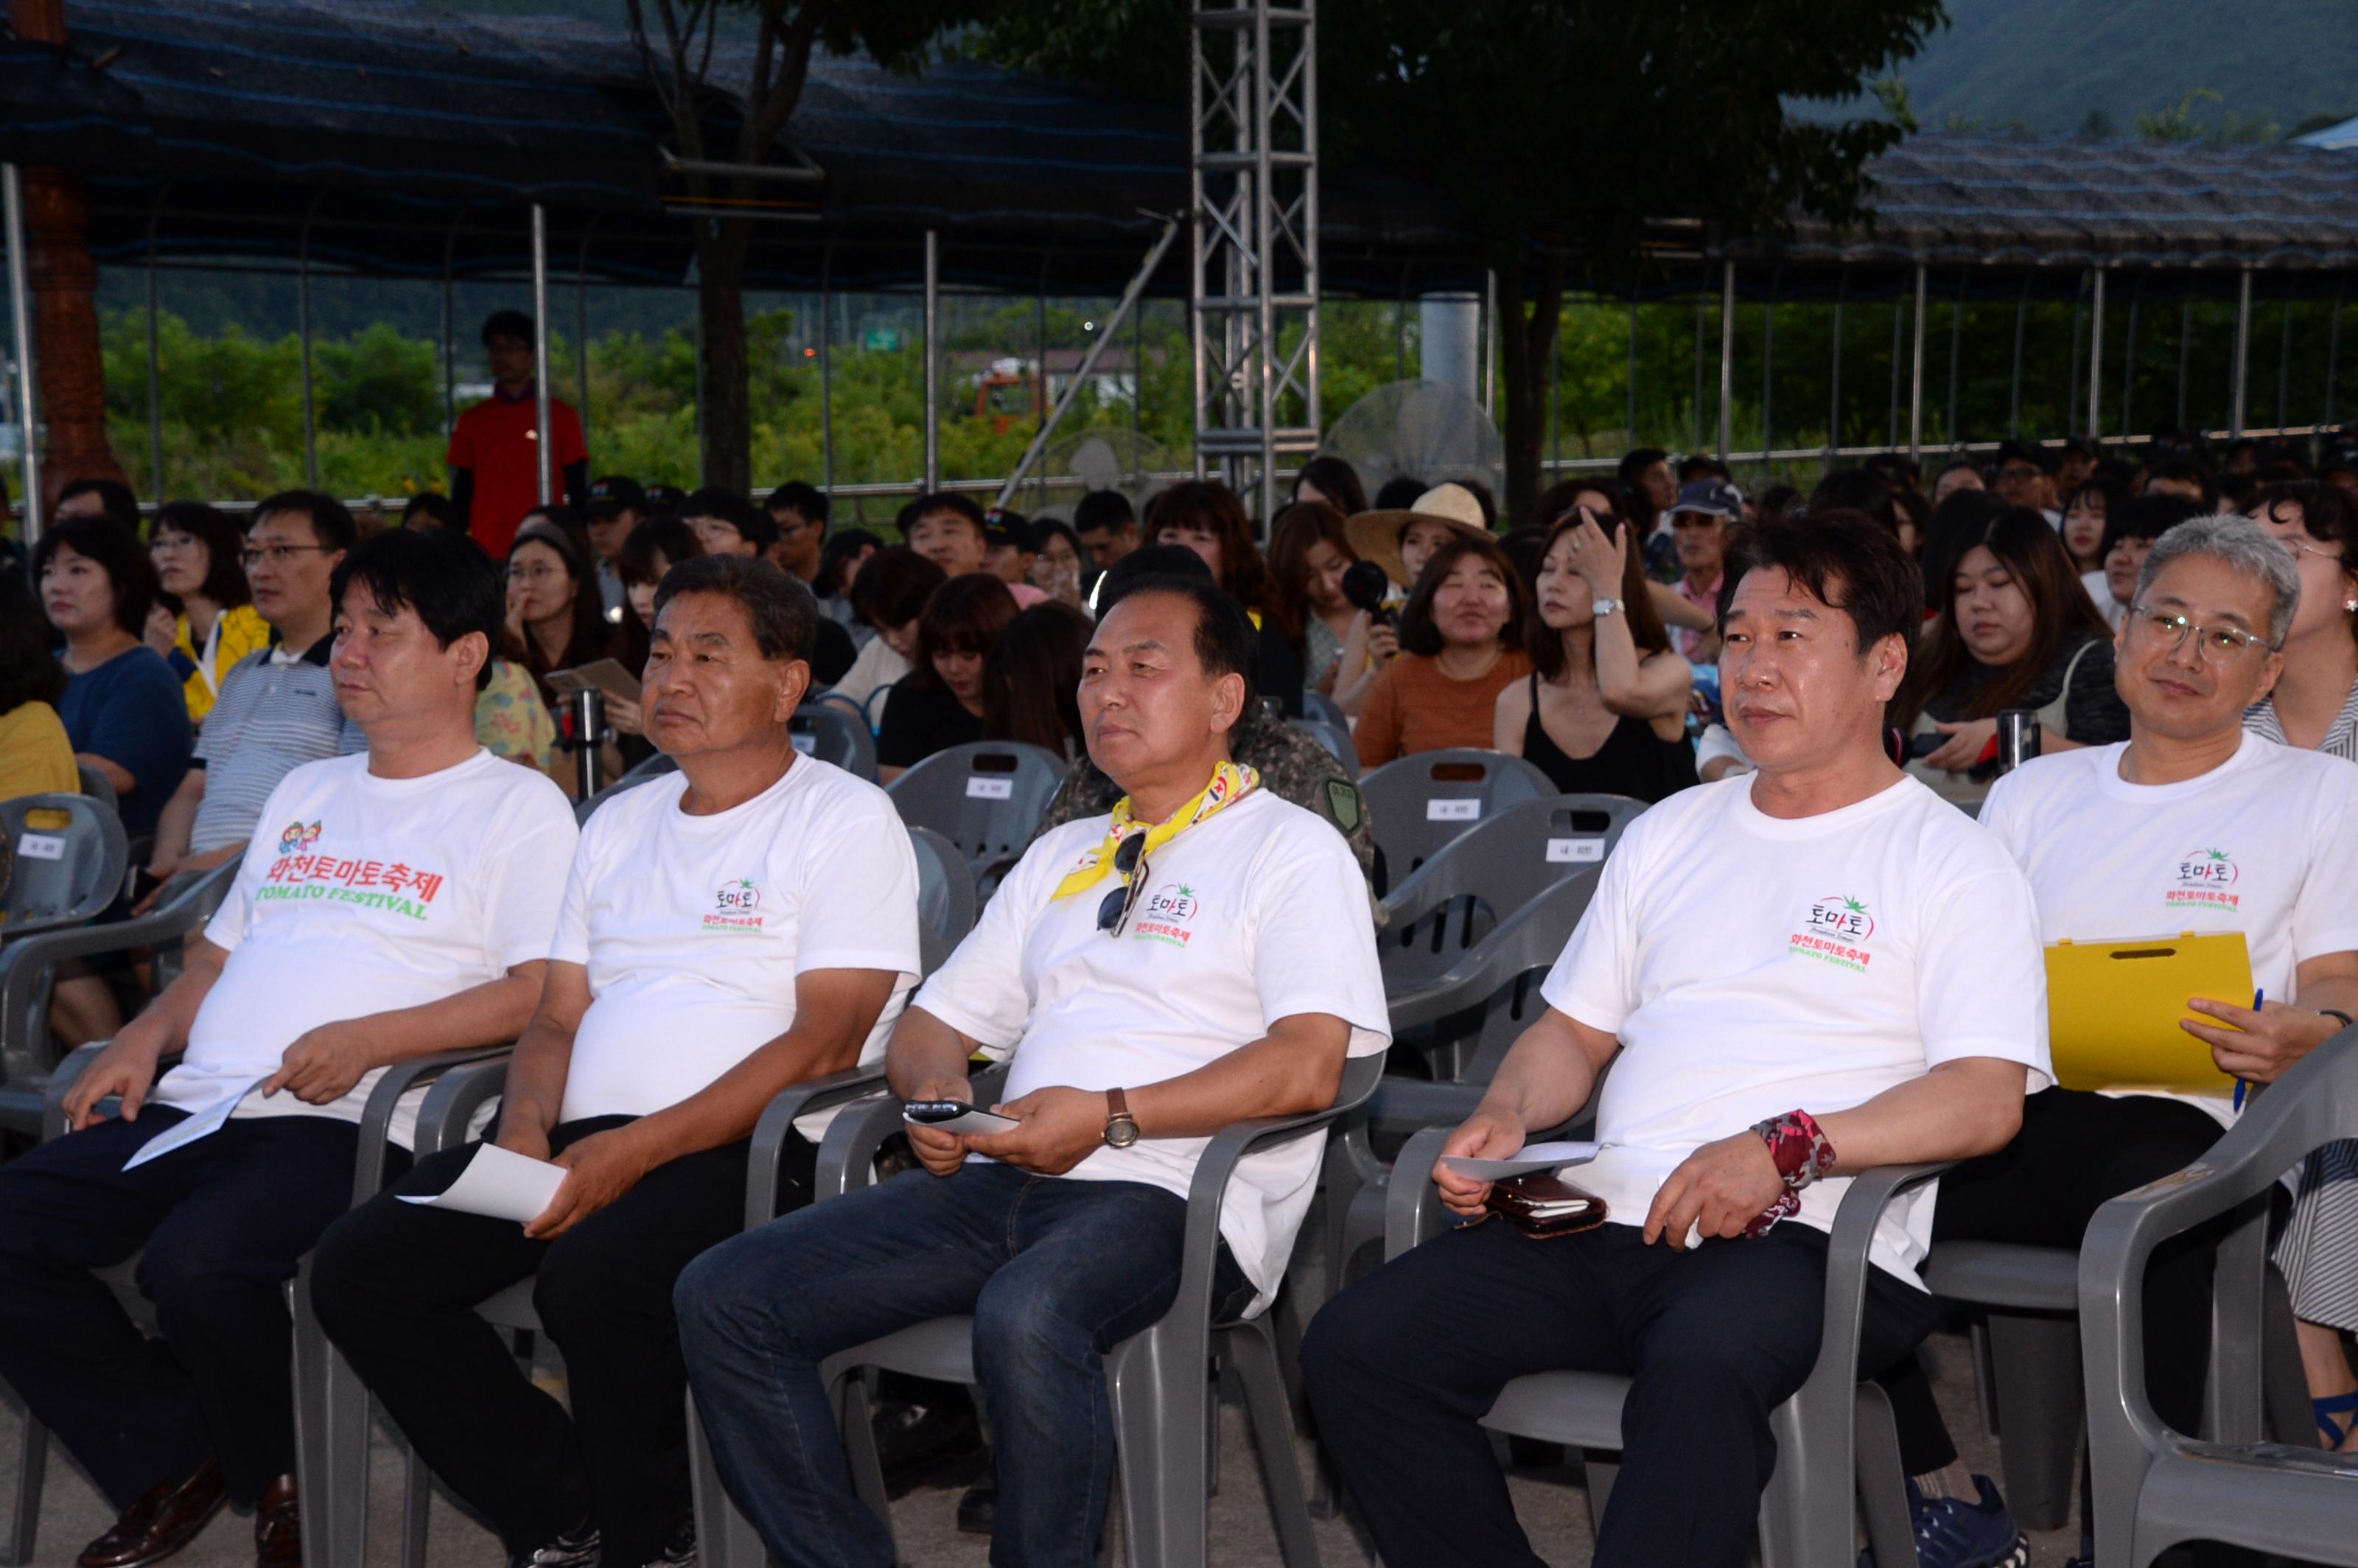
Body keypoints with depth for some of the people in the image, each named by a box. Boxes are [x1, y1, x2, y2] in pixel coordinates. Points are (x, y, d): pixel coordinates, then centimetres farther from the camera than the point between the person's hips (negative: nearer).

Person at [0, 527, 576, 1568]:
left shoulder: (517, 808, 2)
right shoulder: (305, 792, 26)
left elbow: (540, 994, -9)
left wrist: (367, 1039, -18)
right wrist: (144, 1040, 10)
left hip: (345, 1121, -8)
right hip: (197, 1105, 8)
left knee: (196, 1260, -32)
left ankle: (282, 1479, -2)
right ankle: (173, 1463, 5)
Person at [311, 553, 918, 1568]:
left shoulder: (846, 820, 0)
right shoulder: (620, 824, 22)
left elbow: (824, 1044, -11)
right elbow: (557, 1017, 21)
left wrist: (634, 1151, -18)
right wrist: (526, 1135, -2)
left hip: (745, 1147, -7)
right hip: (583, 1144, 7)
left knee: (592, 1277, -35)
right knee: (359, 1266, -12)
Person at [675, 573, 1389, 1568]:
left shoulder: (1290, 849, 6)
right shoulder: (1062, 856, 27)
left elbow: (1307, 1068, -9)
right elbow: (928, 1029, 27)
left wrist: (1110, 1116, -18)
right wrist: (939, 1093, 2)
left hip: (1167, 1193, -6)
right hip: (1001, 1182, 7)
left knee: (1026, 1316, -40)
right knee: (723, 1298, -11)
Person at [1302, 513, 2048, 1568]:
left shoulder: (1953, 863, 7)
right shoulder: (1672, 833, 25)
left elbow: (1987, 1096, -6)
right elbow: (1575, 1028, 27)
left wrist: (1788, 1148, -20)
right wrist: (1507, 1116, 4)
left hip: (1800, 1235, -5)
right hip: (1606, 1216, 5)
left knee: (1700, 1369, -40)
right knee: (1355, 1348, -19)